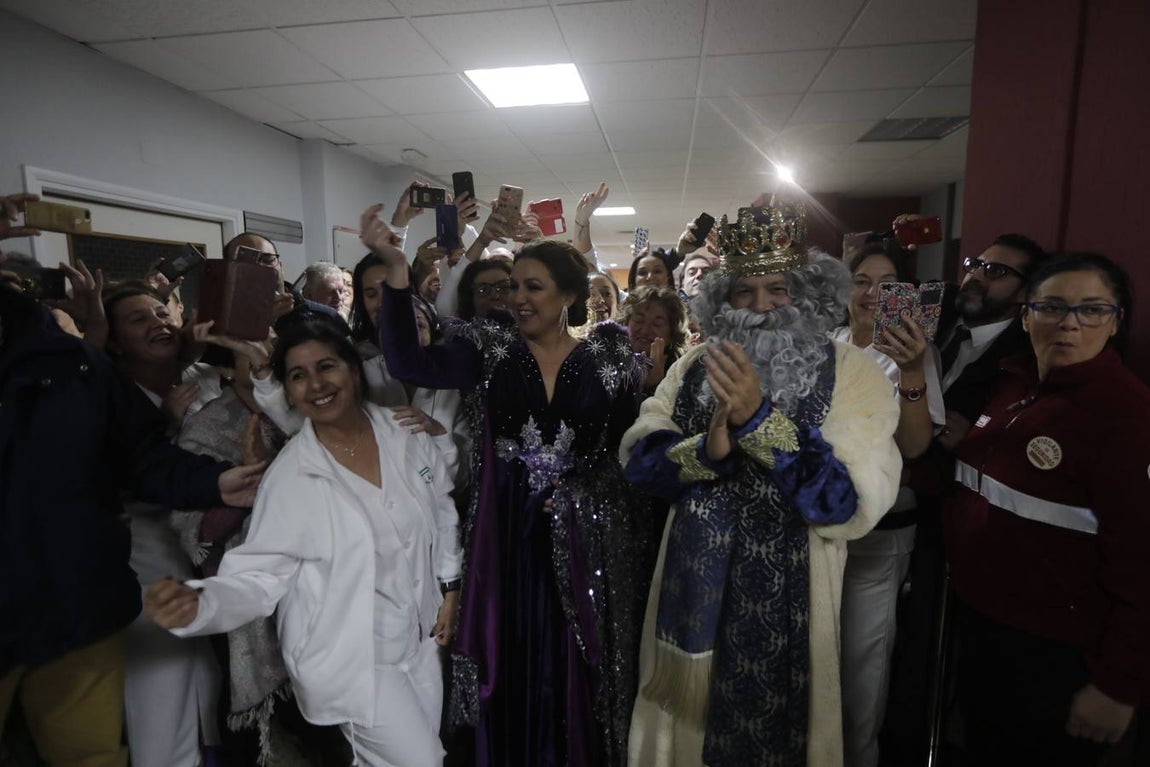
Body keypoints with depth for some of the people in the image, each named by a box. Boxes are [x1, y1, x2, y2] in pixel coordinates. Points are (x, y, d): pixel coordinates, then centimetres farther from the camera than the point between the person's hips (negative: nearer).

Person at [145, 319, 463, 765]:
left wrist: (448, 587, 6)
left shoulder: (406, 436, -8)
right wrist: (200, 603, -33)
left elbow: (442, 513, 5)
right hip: (349, 656, -4)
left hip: (418, 640, 5)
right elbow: (261, 573, -15)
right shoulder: (289, 476, -16)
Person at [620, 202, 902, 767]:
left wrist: (758, 418, -28)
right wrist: (705, 450, -23)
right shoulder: (697, 366, 1)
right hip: (695, 587, 3)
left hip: (785, 603, -3)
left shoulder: (851, 373, -9)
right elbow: (637, 458, -4)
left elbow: (855, 503, -19)